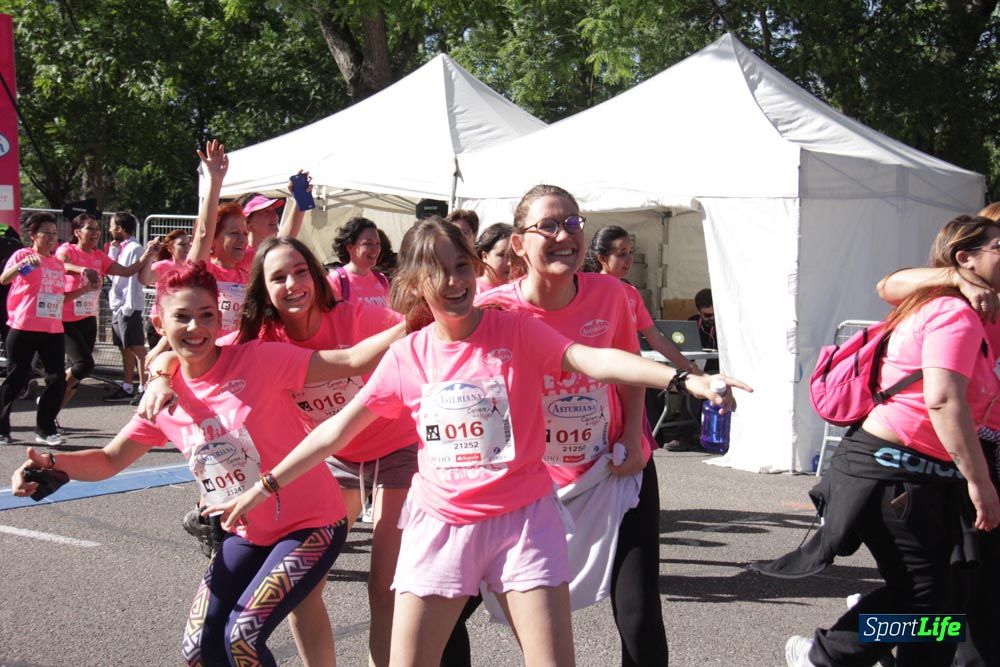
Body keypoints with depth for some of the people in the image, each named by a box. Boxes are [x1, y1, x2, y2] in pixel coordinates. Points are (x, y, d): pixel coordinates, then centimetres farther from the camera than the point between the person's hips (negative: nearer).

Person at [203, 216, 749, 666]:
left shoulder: (515, 330, -6)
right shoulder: (406, 356, 1)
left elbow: (592, 360, -19)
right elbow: (338, 428, 7)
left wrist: (681, 377, -34)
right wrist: (263, 488, 8)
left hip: (522, 518, -2)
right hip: (440, 522, 2)